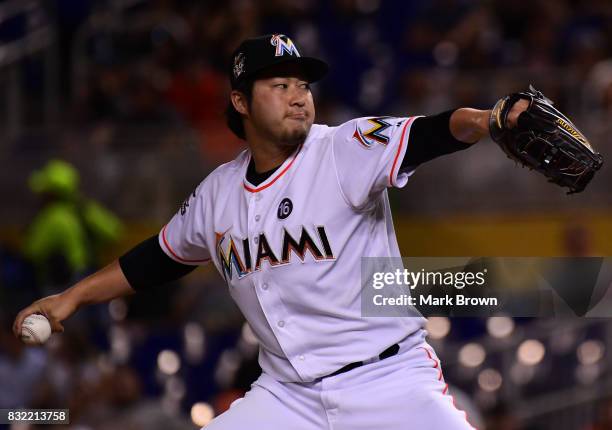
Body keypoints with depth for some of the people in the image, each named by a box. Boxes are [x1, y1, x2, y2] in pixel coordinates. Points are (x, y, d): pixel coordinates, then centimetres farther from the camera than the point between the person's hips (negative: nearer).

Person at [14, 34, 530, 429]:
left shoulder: (347, 150, -9)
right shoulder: (219, 191, 7)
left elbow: (428, 136, -27)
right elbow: (159, 258, 23)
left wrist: (493, 120, -46)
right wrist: (73, 297, 23)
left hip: (390, 382, -4)